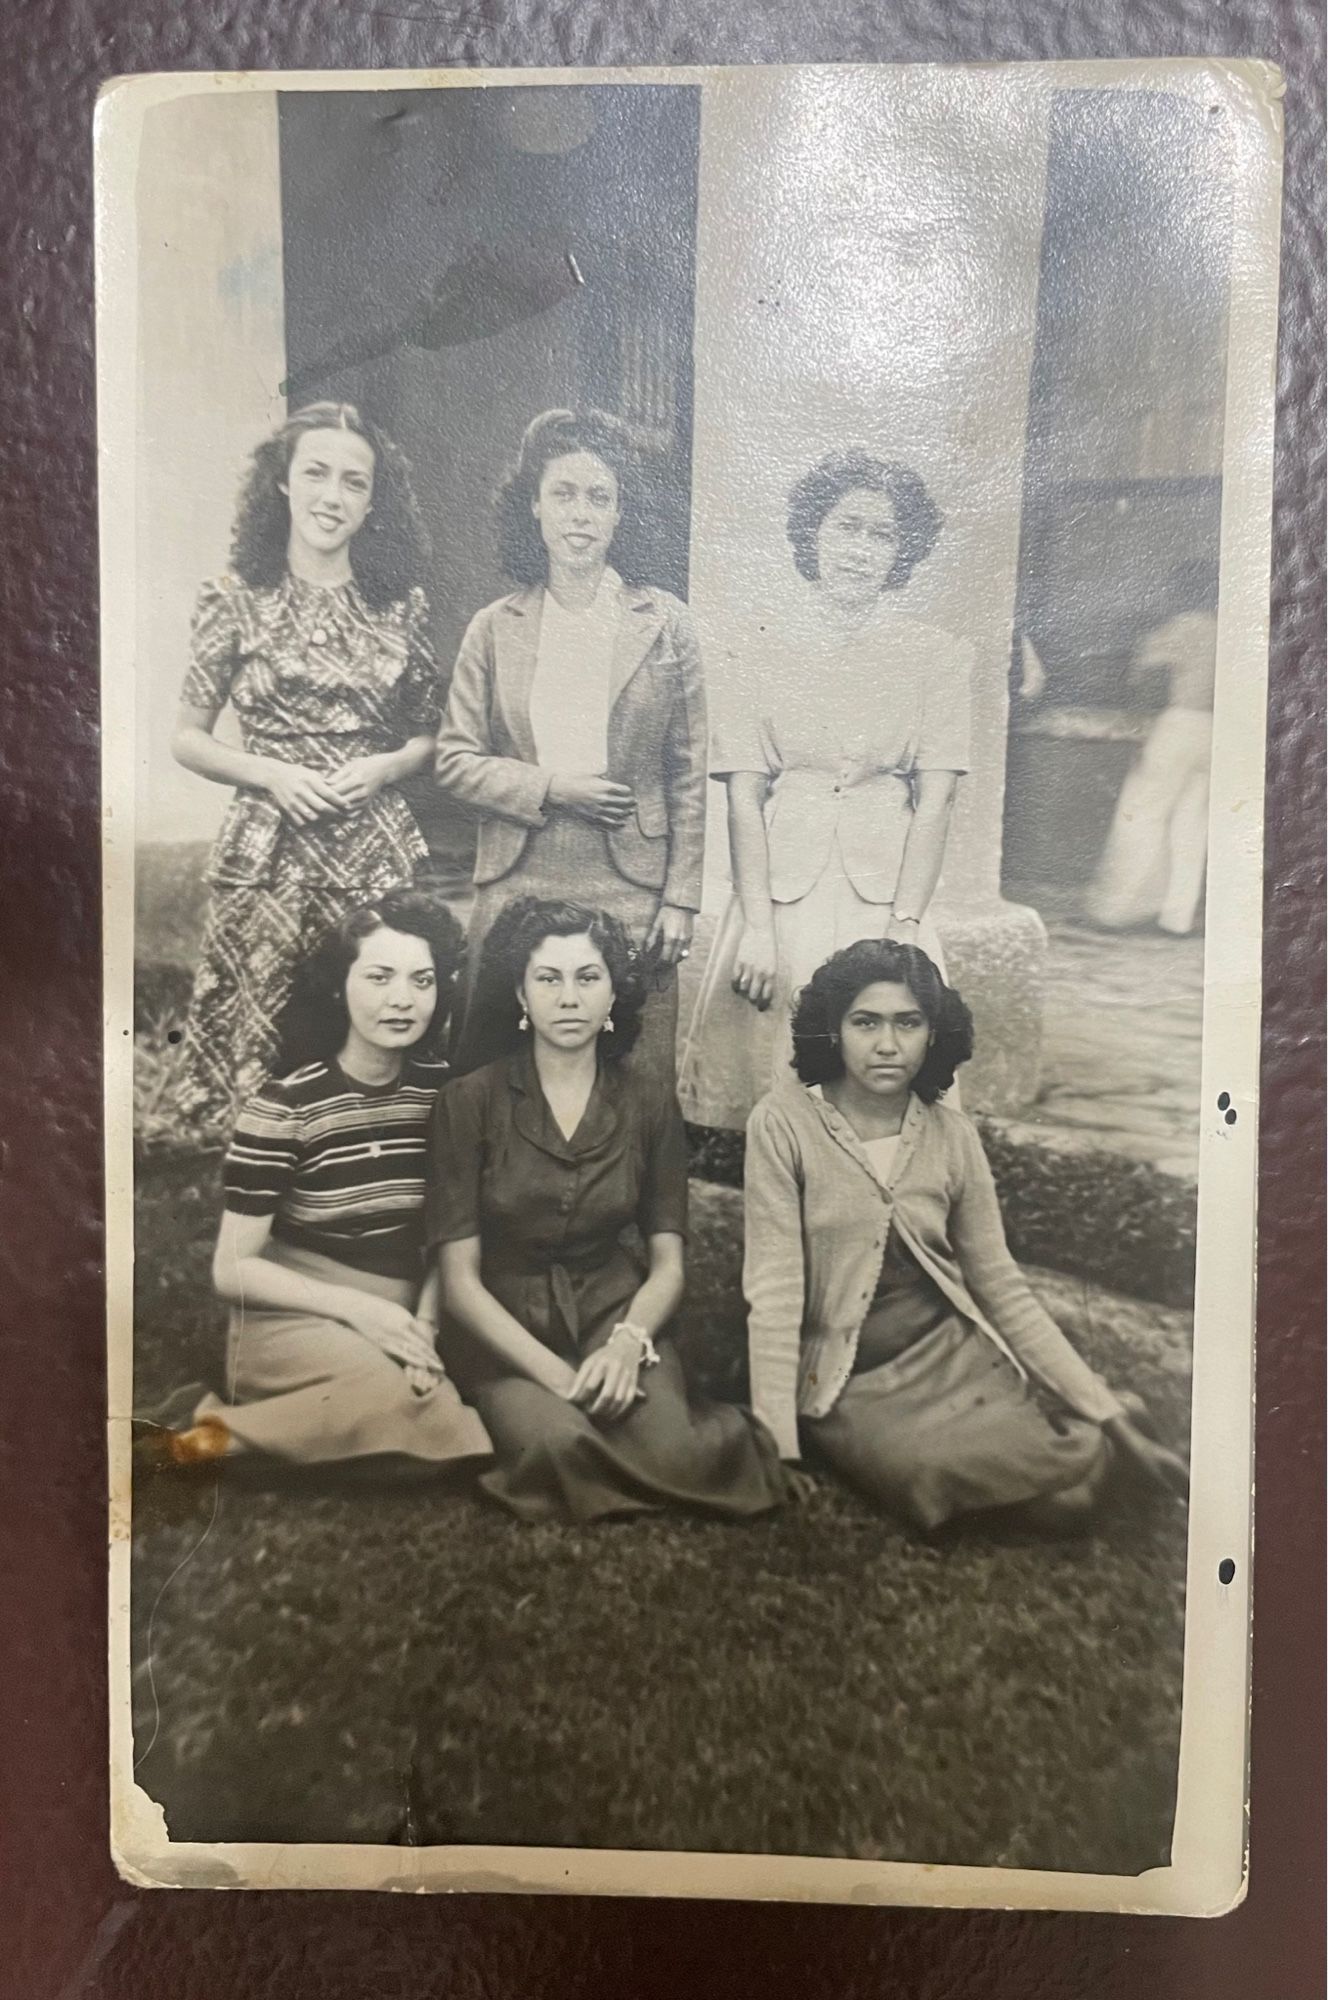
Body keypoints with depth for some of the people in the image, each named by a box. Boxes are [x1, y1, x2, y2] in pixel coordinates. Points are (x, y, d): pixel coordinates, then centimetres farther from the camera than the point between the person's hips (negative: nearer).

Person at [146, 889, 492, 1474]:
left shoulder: (446, 1090, 1)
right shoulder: (286, 1104, -11)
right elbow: (232, 1270, -8)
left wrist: (424, 1322, -10)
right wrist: (357, 1308, -17)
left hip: (400, 1322, 6)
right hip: (291, 1321, -5)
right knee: (443, 1421, -31)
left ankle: (234, 1429, -6)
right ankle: (216, 1441, -14)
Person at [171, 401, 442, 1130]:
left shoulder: (404, 605, 7)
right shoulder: (234, 602, 2)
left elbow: (429, 736, 13)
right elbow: (187, 739, 5)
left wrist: (385, 767, -7)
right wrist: (272, 773, -11)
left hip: (383, 849, 2)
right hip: (271, 854, -1)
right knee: (268, 1044, 2)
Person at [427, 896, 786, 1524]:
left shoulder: (649, 1101, 4)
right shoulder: (469, 1100, -4)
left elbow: (668, 1264, 4)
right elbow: (460, 1278, -6)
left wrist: (628, 1341, -18)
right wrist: (555, 1374, -19)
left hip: (617, 1314, 2)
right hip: (505, 1331, -1)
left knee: (669, 1455, -27)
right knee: (561, 1448, -32)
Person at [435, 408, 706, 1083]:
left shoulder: (666, 625, 4)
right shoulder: (495, 628, 6)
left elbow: (688, 775, 4)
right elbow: (454, 759, 6)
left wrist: (680, 899, 0)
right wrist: (550, 788, -9)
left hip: (631, 895, -1)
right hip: (518, 891, 1)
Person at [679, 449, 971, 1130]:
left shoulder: (936, 655, 7)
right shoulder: (764, 651, 7)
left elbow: (934, 803, 0)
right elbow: (744, 797, 0)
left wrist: (904, 926, -10)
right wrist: (757, 925, -10)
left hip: (887, 890, 0)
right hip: (782, 888, 0)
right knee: (768, 1094, 1)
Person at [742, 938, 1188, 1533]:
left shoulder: (952, 1136, 1)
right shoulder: (784, 1122, -11)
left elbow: (1002, 1288, 5)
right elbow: (773, 1289, -14)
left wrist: (1107, 1414, 0)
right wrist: (778, 1452, -19)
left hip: (954, 1352, 3)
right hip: (849, 1384, -3)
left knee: (1071, 1486, -19)